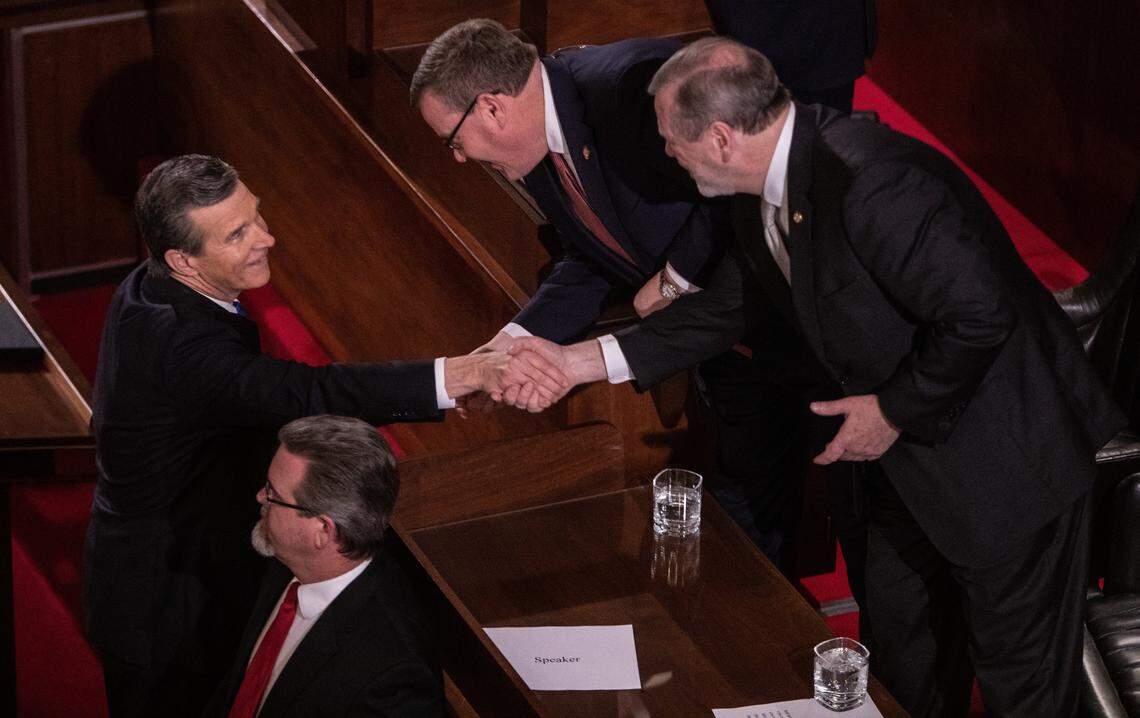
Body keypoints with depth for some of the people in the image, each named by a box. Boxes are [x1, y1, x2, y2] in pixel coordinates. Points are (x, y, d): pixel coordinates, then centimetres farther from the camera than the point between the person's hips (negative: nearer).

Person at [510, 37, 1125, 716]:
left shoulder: (871, 182, -34)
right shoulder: (766, 187, -3)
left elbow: (981, 316, -33)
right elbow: (727, 305, 11)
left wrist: (894, 412, -20)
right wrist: (582, 361, 6)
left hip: (1003, 453, -9)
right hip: (907, 455, 9)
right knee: (904, 639, 25)